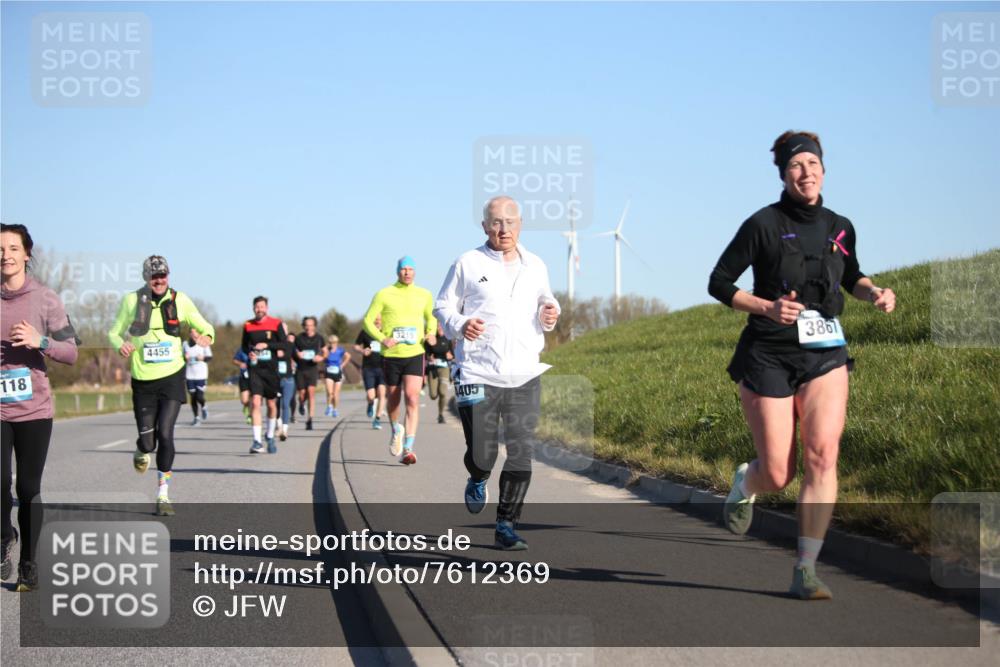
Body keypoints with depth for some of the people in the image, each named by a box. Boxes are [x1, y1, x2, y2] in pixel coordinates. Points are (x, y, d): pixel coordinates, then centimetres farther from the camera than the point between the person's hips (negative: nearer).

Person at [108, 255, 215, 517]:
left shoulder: (180, 300, 1)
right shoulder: (132, 300, -1)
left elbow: (203, 326, 7)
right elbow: (114, 332, 7)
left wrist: (206, 336, -17)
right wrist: (121, 345, -16)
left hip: (172, 378, 0)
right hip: (143, 380, 0)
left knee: (165, 434, -12)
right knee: (147, 440, 1)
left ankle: (163, 495, 0)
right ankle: (142, 452, 41)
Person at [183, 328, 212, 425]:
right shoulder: (185, 344, 8)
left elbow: (209, 357, 0)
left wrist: (203, 358, -20)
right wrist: (185, 358, -7)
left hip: (201, 375, -3)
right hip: (190, 375, 3)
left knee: (199, 397, -11)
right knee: (193, 397, 3)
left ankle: (203, 407, 22)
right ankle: (197, 417, 16)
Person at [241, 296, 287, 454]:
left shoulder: (276, 324, 1)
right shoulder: (248, 326, 7)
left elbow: (284, 345, -5)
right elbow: (244, 346, 15)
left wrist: (266, 345, -16)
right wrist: (249, 352, -6)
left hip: (271, 369, 0)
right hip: (255, 369, 0)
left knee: (271, 404, 10)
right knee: (255, 402, -15)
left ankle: (270, 437, 31)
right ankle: (257, 441, -18)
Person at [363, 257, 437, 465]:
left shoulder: (424, 295, 7)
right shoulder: (384, 294, -1)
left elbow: (431, 317, 24)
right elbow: (368, 320, 0)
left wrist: (431, 333, 4)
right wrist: (382, 339, -15)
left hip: (415, 354, 0)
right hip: (391, 355, 0)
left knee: (413, 398, -15)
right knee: (393, 397, 13)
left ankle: (408, 449, -18)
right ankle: (396, 429, 45)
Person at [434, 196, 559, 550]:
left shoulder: (536, 266, 13)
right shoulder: (468, 264, 2)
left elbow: (546, 302, 26)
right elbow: (442, 306, 5)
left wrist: (550, 316, 2)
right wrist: (460, 325, -16)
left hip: (525, 375, 3)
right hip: (477, 374, -3)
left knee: (522, 453, -2)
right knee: (481, 453, -3)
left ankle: (506, 526, 9)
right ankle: (477, 481, 33)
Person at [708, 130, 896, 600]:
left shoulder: (840, 228, 6)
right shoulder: (764, 223, -7)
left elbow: (851, 278, 25)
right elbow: (718, 283, -3)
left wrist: (875, 292, 3)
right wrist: (767, 307, -18)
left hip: (825, 355, 3)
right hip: (768, 356, -3)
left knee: (822, 454, -17)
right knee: (778, 476, -2)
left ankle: (806, 571, -11)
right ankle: (744, 484, 37)